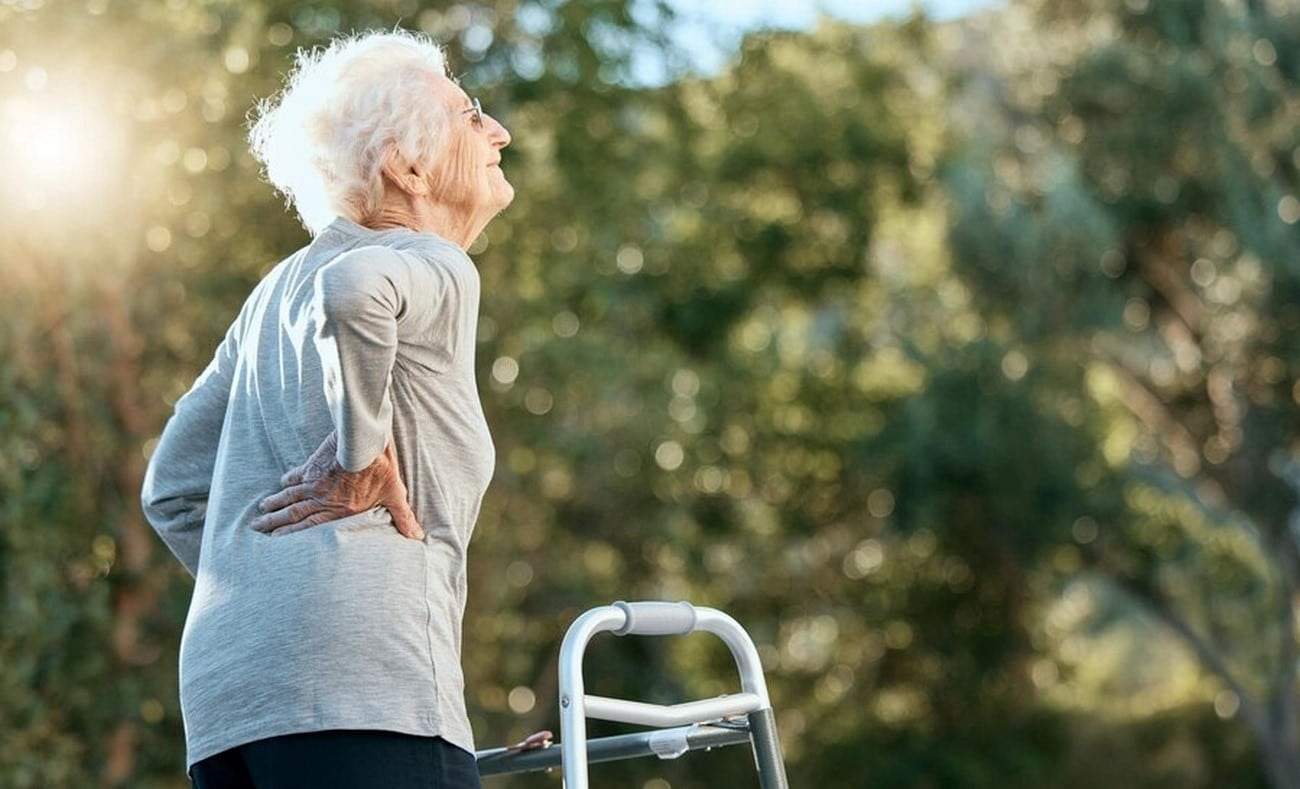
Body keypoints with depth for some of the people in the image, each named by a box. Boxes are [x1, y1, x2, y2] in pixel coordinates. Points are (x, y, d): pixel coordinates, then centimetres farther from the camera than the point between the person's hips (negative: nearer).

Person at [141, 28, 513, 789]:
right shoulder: (435, 268, 2)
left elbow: (173, 489, 28)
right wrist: (366, 462, -14)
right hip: (364, 679, -8)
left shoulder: (278, 291, 26)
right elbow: (354, 290, -24)